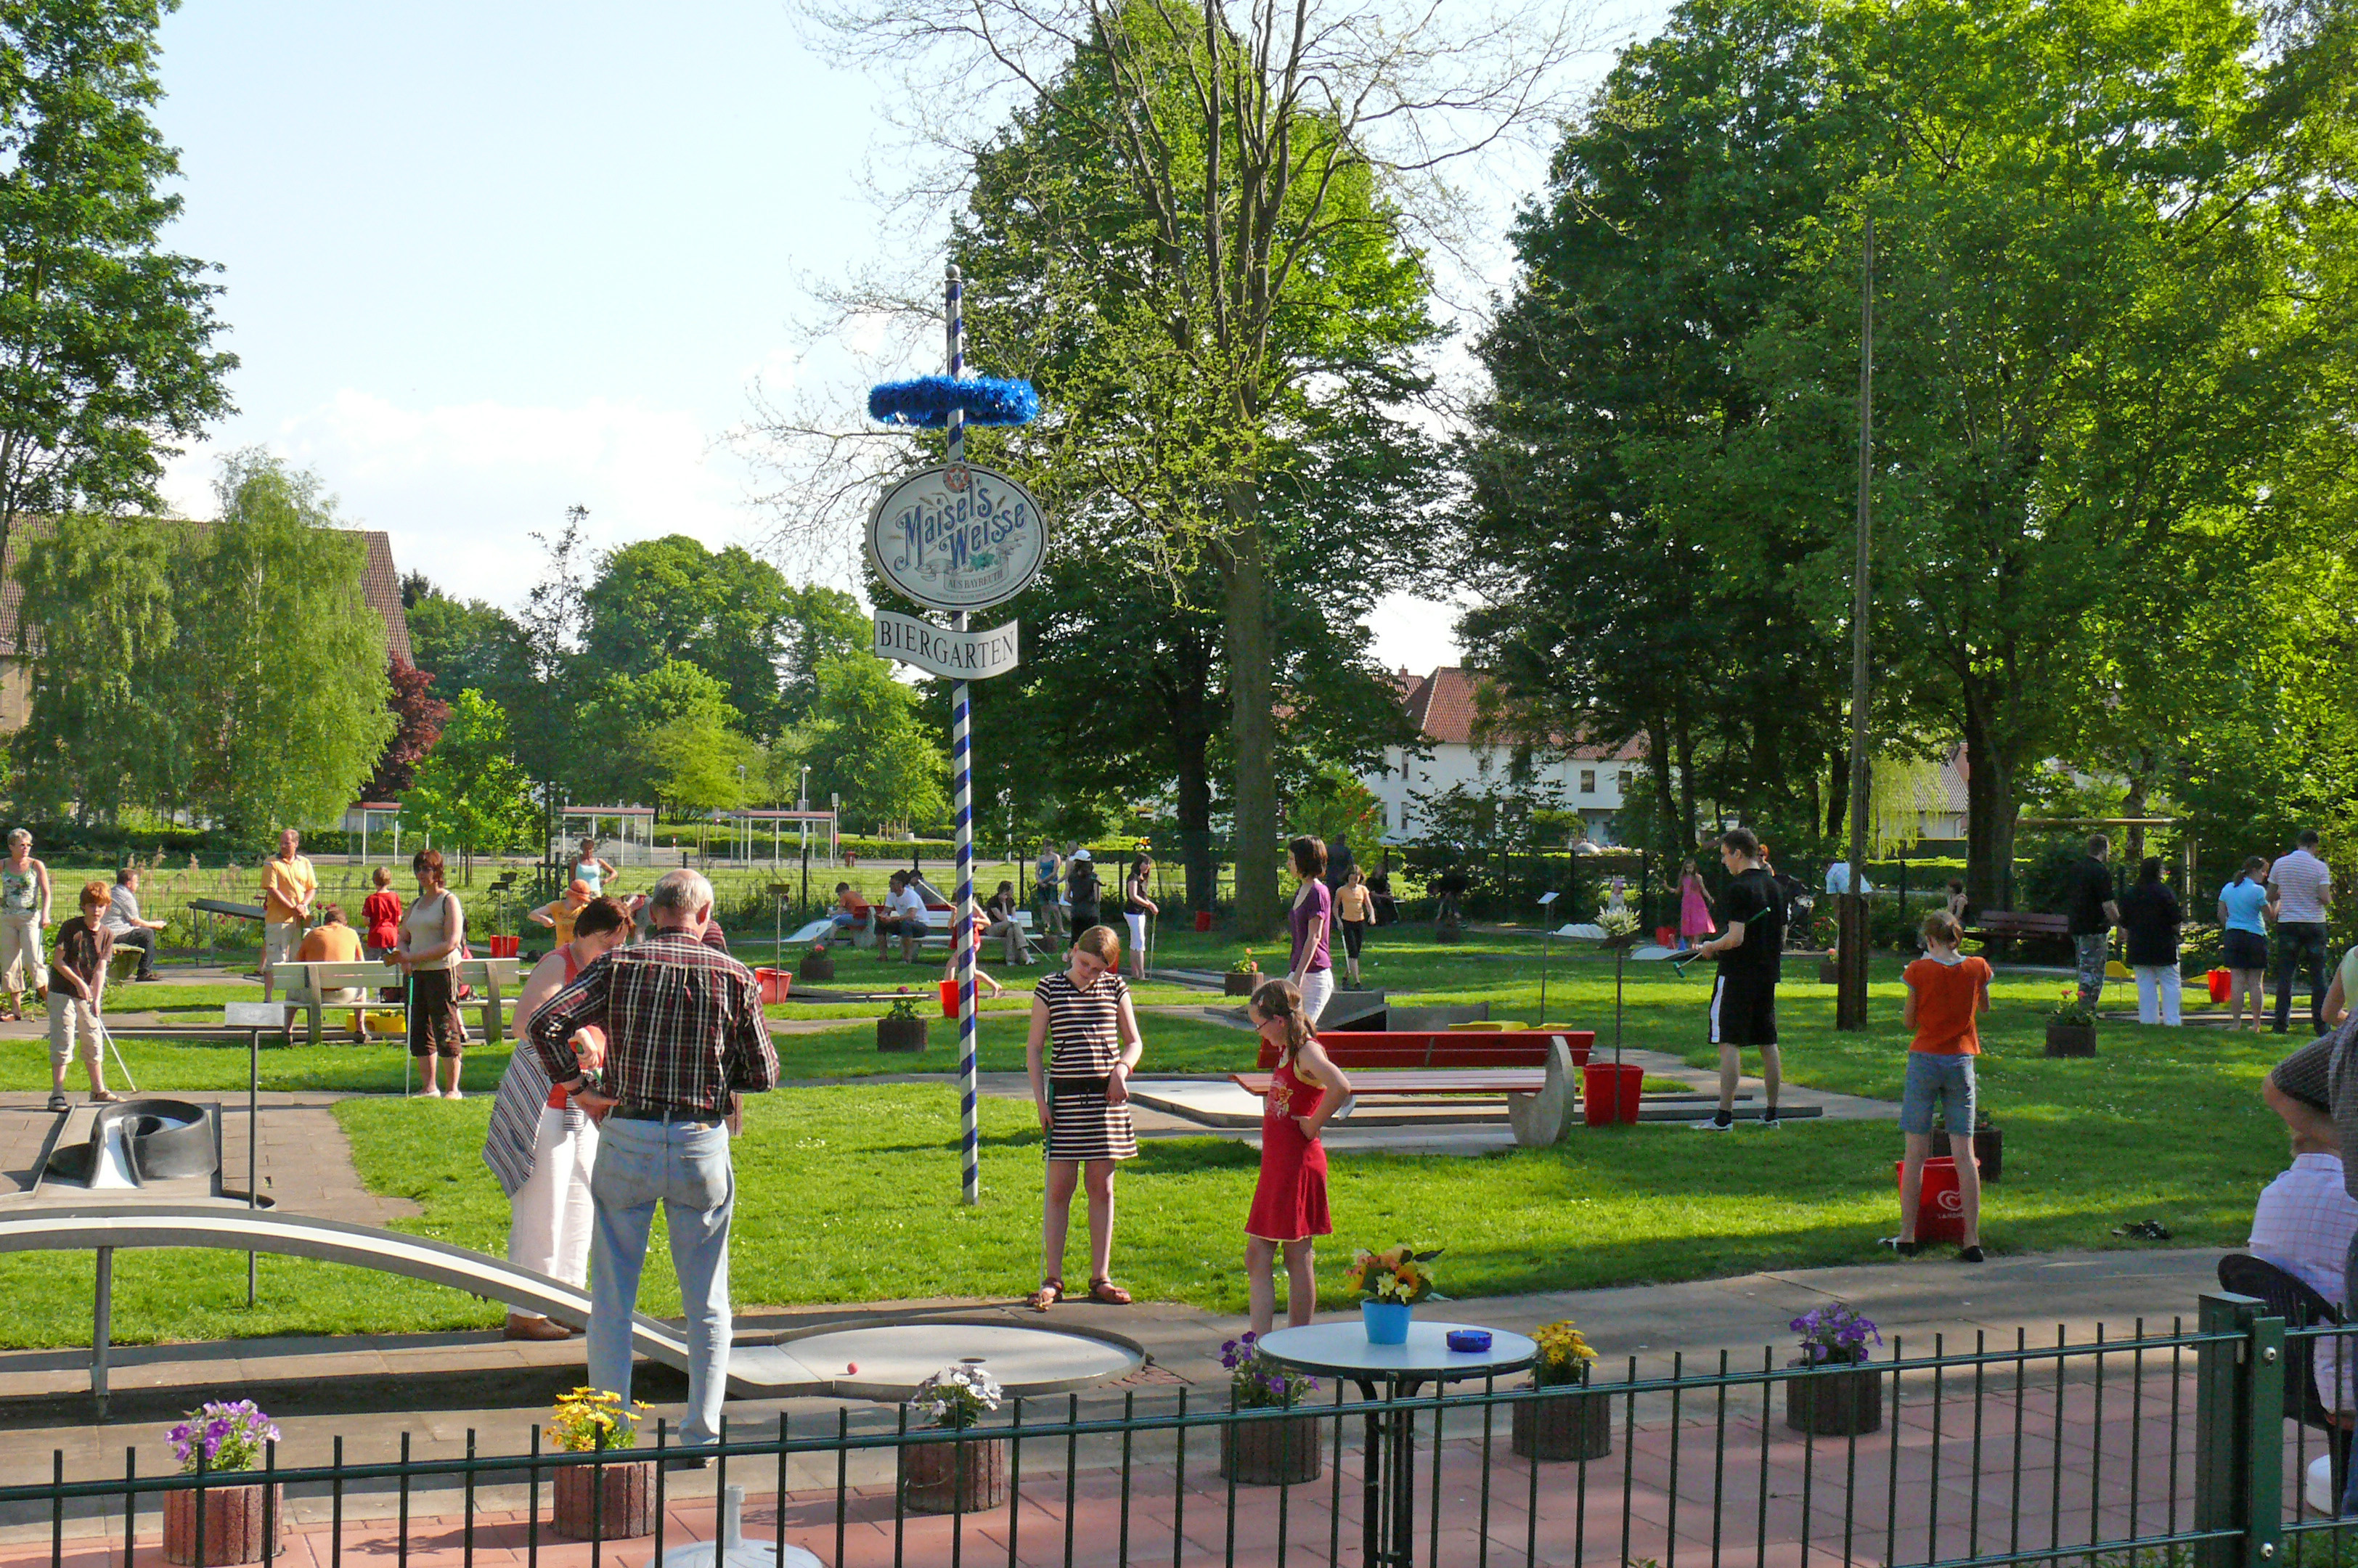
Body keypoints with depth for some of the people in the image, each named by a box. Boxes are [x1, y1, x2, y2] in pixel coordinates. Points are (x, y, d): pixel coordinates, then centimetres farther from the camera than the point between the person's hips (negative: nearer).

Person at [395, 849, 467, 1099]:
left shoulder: (449, 901, -4)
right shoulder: (416, 904, 19)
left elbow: (451, 943, -14)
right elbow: (403, 939, 20)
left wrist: (416, 957, -17)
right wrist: (404, 958, -3)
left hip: (442, 971, -8)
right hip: (416, 974, 8)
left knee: (446, 1031, -6)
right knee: (420, 1030, 7)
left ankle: (453, 1089, -1)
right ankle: (430, 1088, 13)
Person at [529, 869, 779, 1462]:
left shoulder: (618, 965, -2)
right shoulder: (734, 977, -1)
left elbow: (546, 1022, -13)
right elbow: (764, 1075, 2)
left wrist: (575, 1086, -2)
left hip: (626, 1139, 0)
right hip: (702, 1143, 0)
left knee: (611, 1297, 10)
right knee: (707, 1302, 11)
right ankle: (701, 1435, 11)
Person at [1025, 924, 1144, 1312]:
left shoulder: (1115, 988, 5)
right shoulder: (1049, 988, -1)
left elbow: (1134, 1042, 13)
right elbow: (1034, 1047, 3)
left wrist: (1122, 1067, -8)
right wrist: (1040, 1099, -5)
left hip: (1105, 1096, 2)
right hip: (1065, 1094, -2)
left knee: (1102, 1187, 6)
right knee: (1060, 1187, 0)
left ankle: (1100, 1279, 13)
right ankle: (1052, 1280, 8)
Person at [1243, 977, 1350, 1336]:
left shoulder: (1307, 1052, -16)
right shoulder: (1287, 1052, 12)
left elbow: (1341, 1087, -34)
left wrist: (1312, 1125, -23)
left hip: (1298, 1166, -10)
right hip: (1275, 1167, 10)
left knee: (1298, 1258, -1)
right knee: (1256, 1258, 8)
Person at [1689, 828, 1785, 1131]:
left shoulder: (1738, 889, -15)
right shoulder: (1774, 886, 10)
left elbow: (1735, 938, -21)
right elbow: (1781, 935, 16)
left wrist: (1710, 947, -5)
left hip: (1737, 975, -8)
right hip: (1767, 975, 8)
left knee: (1729, 1044, -6)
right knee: (1768, 1044, 12)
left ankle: (1724, 1116, -9)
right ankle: (1771, 1113, 18)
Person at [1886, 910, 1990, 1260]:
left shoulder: (1919, 970, -8)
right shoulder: (1977, 968, -1)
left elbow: (1908, 1021, 0)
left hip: (1925, 1060, -2)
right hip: (1962, 1063, 2)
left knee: (1915, 1153, 4)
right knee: (1964, 1154, 3)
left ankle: (1907, 1236, 6)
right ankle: (1972, 1240, 1)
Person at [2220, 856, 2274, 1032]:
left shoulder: (2228, 889, 8)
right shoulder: (2258, 891, -9)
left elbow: (2221, 915, 11)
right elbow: (2270, 914, -5)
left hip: (2232, 936, 4)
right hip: (2255, 937, -4)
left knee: (2237, 981, 2)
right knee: (2256, 982, 2)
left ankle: (2236, 1023, -2)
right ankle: (2256, 1024, 4)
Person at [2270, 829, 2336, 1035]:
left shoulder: (2280, 864, 1)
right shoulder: (2320, 867, -8)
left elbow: (2270, 895, 6)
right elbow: (2325, 898, -14)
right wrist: (2329, 901, 8)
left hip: (2287, 924, 2)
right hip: (2314, 924, -2)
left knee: (2285, 975, 4)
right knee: (2318, 976, 5)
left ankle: (2281, 1024, 1)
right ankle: (2321, 1024, 4)